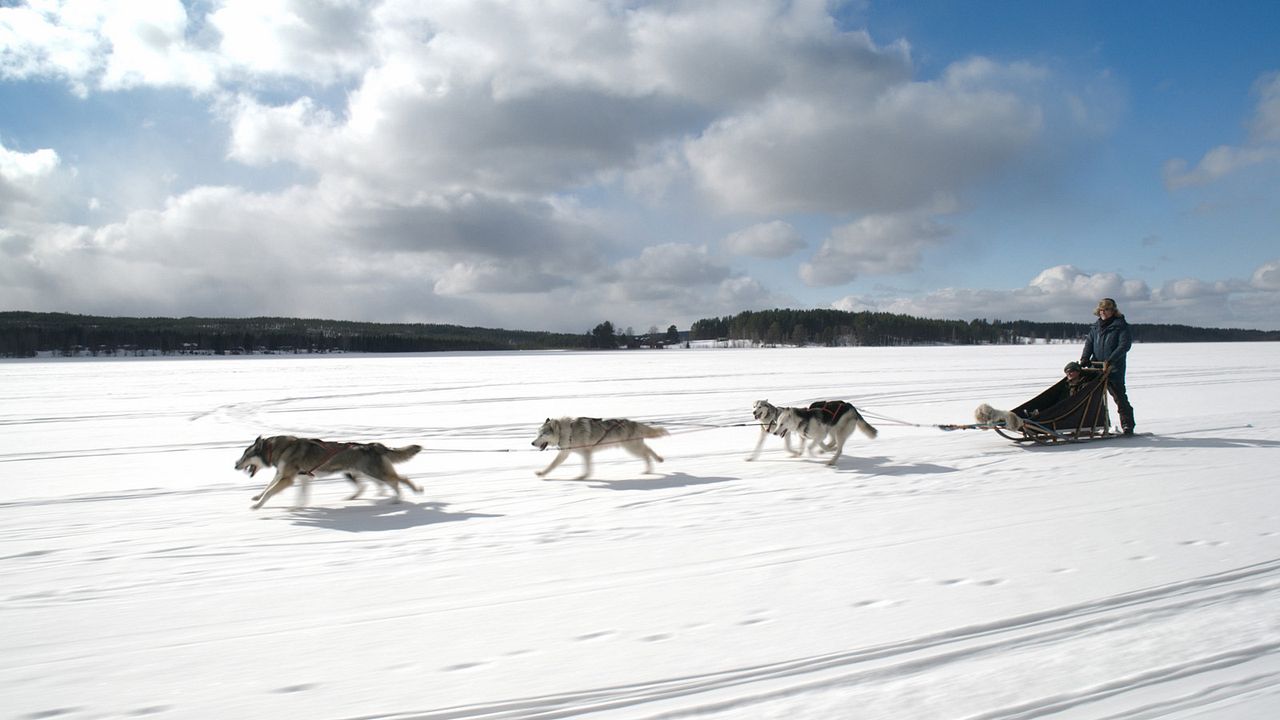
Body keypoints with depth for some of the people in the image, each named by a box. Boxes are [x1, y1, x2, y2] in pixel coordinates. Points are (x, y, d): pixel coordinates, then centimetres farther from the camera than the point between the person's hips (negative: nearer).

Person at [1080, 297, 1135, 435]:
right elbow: (1089, 343, 8)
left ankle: (1127, 425, 5)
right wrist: (1085, 358, -10)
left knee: (1120, 397, -4)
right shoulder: (1095, 327, 14)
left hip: (1114, 368, -6)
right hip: (1096, 367, 6)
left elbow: (1124, 345, -14)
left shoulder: (1121, 326, -4)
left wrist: (1110, 360, -24)